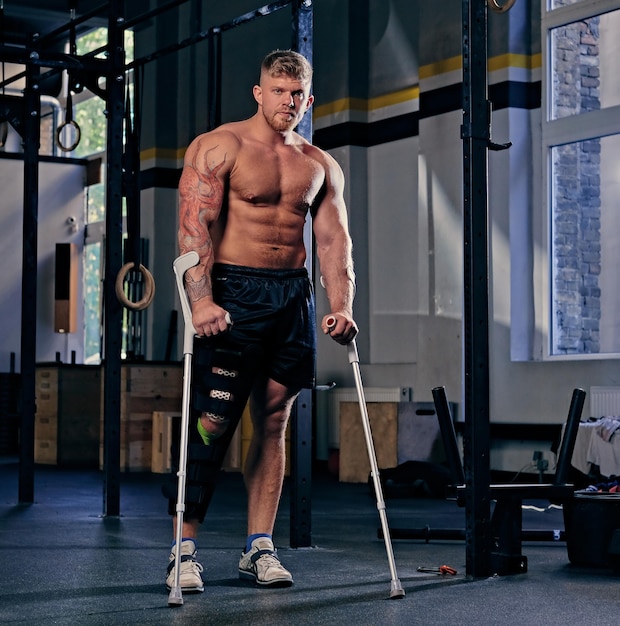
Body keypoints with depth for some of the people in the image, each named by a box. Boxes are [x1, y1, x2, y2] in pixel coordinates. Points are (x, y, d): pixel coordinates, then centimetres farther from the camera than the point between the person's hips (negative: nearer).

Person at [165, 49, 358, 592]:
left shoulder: (321, 166, 13)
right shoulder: (218, 148, -2)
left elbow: (334, 240, 9)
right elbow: (195, 226, -12)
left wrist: (341, 306, -6)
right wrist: (202, 300, -24)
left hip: (293, 298, 5)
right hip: (233, 292, -5)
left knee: (273, 423, 5)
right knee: (213, 422, -9)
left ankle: (259, 547, 10)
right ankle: (184, 548, -2)